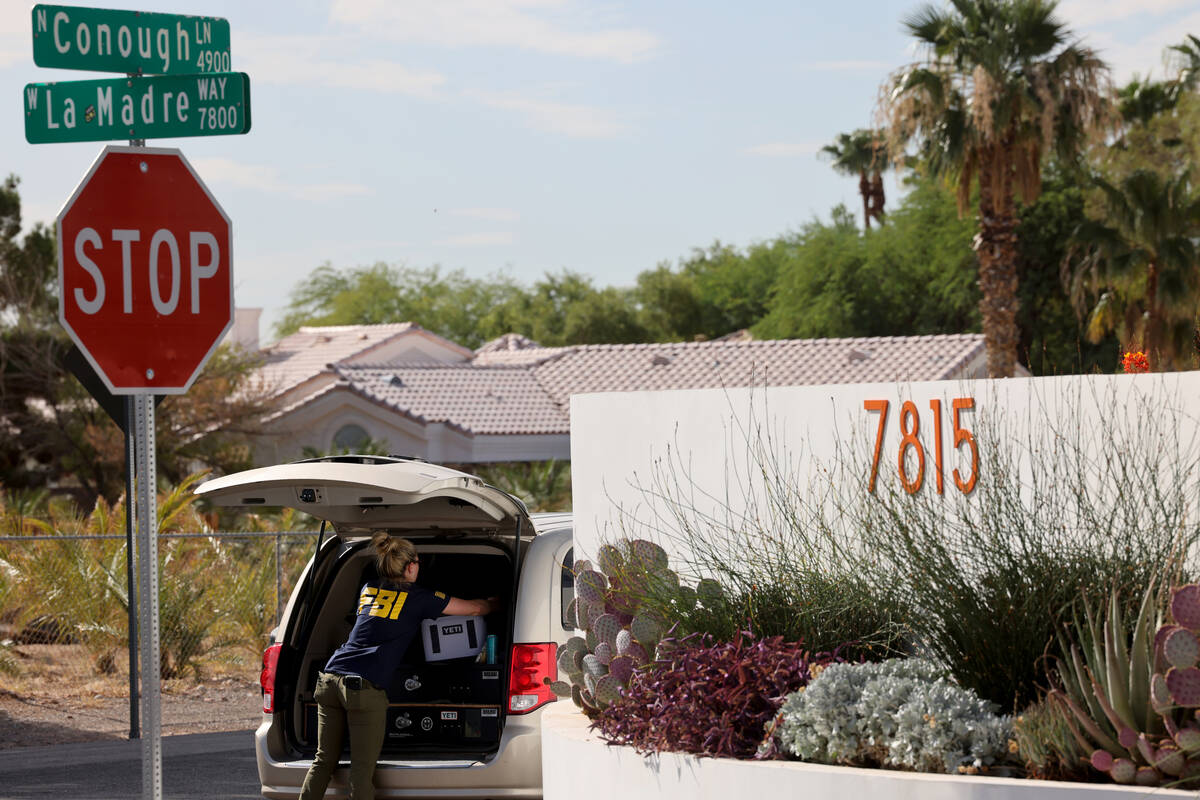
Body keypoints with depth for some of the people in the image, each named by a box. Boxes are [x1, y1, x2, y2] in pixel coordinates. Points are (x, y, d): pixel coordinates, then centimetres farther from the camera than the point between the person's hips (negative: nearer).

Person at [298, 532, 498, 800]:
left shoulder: (368, 589, 21)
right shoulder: (417, 599, 5)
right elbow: (474, 608, 15)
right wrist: (493, 604, 39)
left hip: (330, 678, 6)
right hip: (365, 687, -6)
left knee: (324, 761, 11)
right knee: (362, 769, -5)